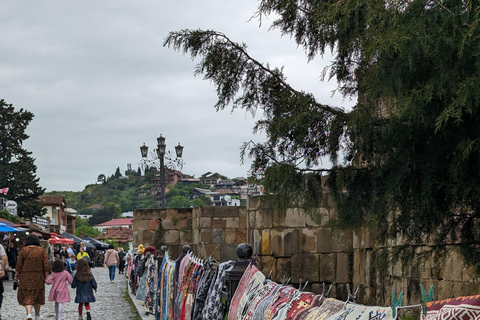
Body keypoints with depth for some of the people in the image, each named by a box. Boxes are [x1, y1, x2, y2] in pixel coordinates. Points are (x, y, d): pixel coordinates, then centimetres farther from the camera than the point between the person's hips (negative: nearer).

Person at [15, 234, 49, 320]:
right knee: (38, 296, 17)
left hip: (25, 276, -1)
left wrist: (17, 274, 13)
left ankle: (29, 313, -19)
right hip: (38, 277, 1)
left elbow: (19, 264, -2)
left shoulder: (24, 250, -4)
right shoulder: (42, 250, -2)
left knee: (26, 296, 3)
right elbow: (46, 265, -4)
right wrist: (46, 277, 4)